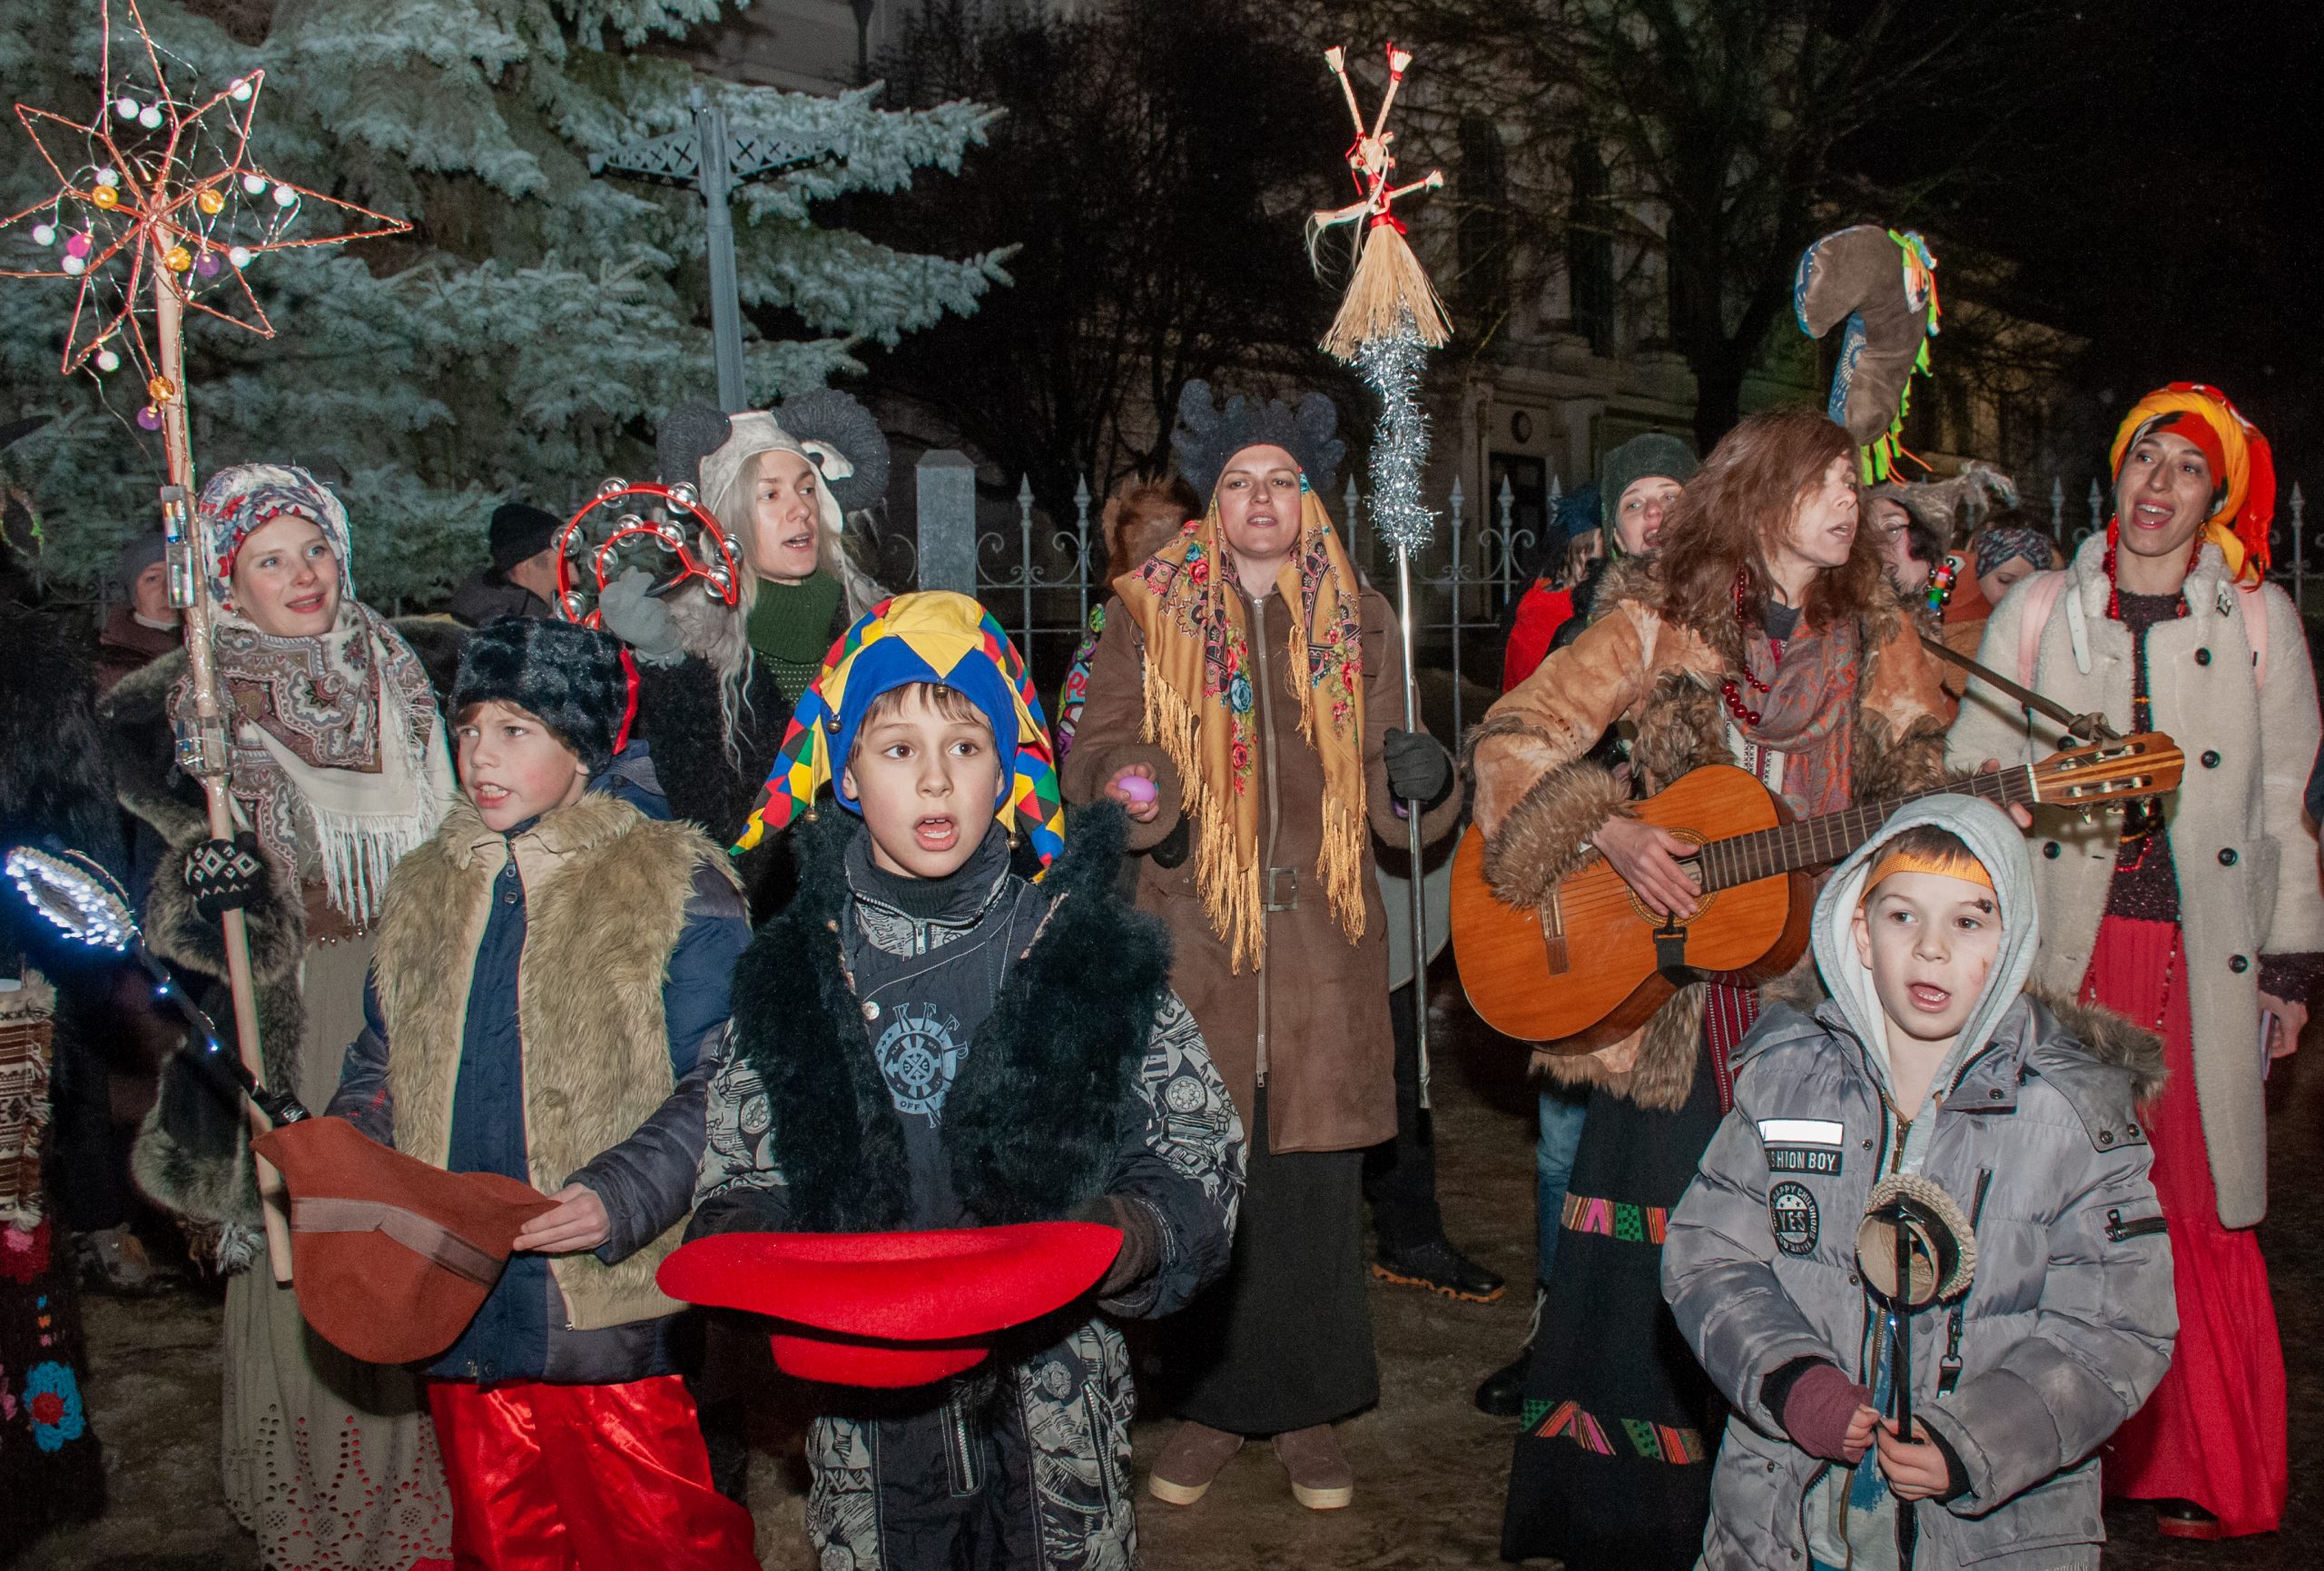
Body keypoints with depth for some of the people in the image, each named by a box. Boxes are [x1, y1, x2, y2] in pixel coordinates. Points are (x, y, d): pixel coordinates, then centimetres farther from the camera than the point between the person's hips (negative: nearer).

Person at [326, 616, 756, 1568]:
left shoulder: (673, 887, -7)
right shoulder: (424, 892, 11)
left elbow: (723, 1088, -10)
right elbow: (381, 1067, 19)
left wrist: (619, 1197, -23)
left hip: (625, 1320, -5)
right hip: (458, 1321, 5)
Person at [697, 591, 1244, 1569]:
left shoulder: (1089, 951, -5)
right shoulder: (790, 974, 0)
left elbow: (1198, 1159, -4)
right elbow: (739, 1184, 7)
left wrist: (1128, 1239, -22)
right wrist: (746, 1247, -14)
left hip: (1055, 1411, -1)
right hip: (862, 1413, 1)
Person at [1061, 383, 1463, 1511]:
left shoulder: (1356, 621, 12)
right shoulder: (1150, 611, 7)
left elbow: (1390, 803, 11)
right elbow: (1096, 753, 4)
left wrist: (1422, 783, -11)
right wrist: (1132, 786, -18)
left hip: (1322, 949, 1)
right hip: (1190, 941, -1)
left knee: (1318, 1178, 5)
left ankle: (1308, 1405, 22)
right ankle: (1212, 1400, 21)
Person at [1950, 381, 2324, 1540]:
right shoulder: (2039, 610, 7)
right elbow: (1969, 777, 10)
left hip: (2201, 959, 0)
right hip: (2060, 951, 0)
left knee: (2198, 1209, 2)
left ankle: (2202, 1472, 18)